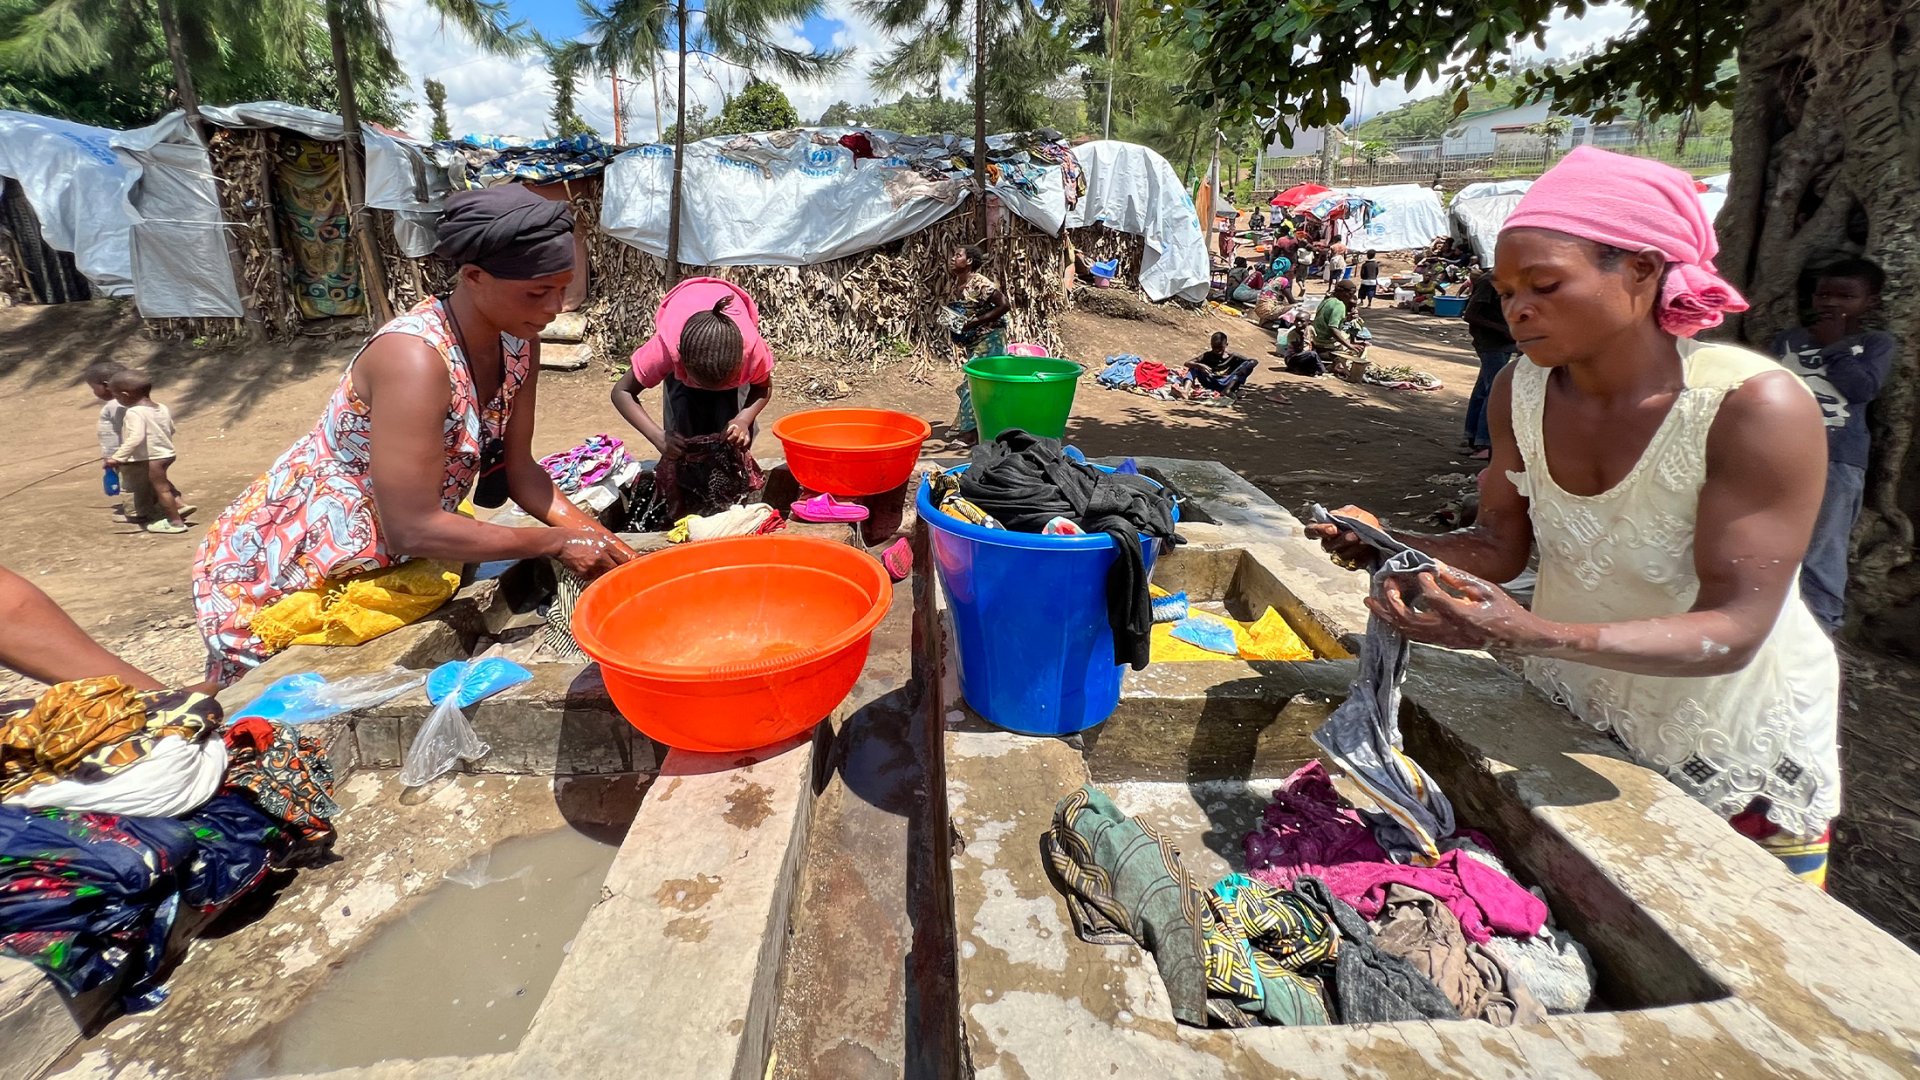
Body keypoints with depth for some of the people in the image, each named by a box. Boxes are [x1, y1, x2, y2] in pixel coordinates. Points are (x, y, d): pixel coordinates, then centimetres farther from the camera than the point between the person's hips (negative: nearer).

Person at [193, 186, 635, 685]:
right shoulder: (416, 358, -32)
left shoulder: (517, 344, -9)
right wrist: (556, 542, -28)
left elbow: (518, 470, -3)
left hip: (384, 563, 7)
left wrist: (590, 533, -17)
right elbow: (412, 529, -34)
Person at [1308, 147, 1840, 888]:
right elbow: (1501, 546, -6)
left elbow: (1733, 629, -31)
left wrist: (1530, 634, -48)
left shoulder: (1755, 408, -28)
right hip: (1574, 715, 4)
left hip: (1738, 746, -3)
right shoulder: (1521, 391, -13)